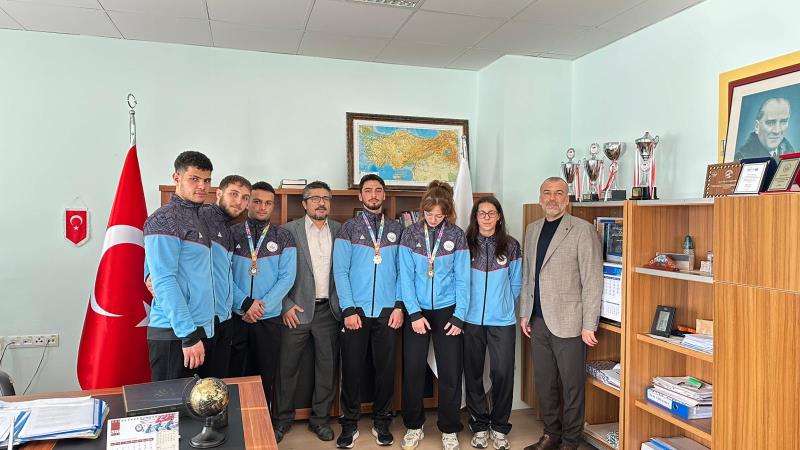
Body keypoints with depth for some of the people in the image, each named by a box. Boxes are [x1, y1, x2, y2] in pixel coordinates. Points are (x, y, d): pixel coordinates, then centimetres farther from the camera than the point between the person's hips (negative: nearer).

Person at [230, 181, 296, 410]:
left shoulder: (283, 237, 3)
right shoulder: (231, 234, 3)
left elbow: (287, 277, -4)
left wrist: (262, 306, -13)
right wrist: (245, 303, -15)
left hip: (269, 318, 0)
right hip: (234, 315, 0)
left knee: (265, 375, 10)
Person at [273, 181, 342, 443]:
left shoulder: (340, 231, 6)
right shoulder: (289, 230, -1)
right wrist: (286, 306, -7)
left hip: (328, 310, 2)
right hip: (297, 310, -2)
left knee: (328, 366, 9)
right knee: (287, 366, 6)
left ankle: (320, 418, 26)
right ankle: (283, 418, 25)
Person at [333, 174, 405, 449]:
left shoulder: (396, 229, 8)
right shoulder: (349, 228, 3)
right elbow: (340, 271, -3)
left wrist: (399, 306, -5)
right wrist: (348, 309, -10)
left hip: (387, 311, 1)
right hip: (356, 311, -1)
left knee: (386, 367, 9)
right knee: (352, 368, 6)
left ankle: (381, 421, 26)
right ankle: (350, 424, 21)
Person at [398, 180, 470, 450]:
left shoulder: (456, 236, -2)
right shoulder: (410, 235, -2)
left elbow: (462, 279, -2)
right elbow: (406, 276, -4)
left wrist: (458, 317, -7)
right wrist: (414, 313, -10)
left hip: (447, 310, 0)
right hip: (417, 311, 0)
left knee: (451, 372, 4)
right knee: (413, 370, 5)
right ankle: (413, 426, 24)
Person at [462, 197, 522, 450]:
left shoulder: (511, 246, 2)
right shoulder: (465, 244, 0)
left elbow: (515, 283, 11)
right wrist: (466, 305, 7)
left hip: (503, 321, 0)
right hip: (471, 320, 0)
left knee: (502, 373, 2)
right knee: (473, 374, 9)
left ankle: (499, 428, 21)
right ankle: (479, 426, 26)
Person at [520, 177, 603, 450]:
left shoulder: (582, 230, -7)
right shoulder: (532, 230, 12)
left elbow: (592, 281, -10)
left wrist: (589, 325, -12)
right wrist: (524, 313, 13)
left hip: (568, 322, -5)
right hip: (538, 321, 6)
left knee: (572, 385, 6)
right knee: (544, 382, 15)